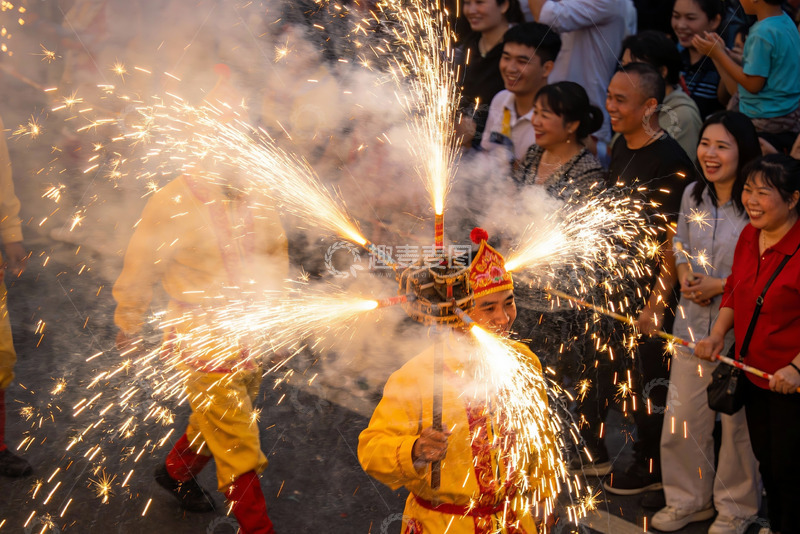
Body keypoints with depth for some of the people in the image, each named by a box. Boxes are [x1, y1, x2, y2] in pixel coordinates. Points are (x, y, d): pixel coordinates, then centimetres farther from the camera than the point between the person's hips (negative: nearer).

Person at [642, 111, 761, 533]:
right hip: (694, 322, 5)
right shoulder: (693, 195, 3)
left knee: (738, 422, 9)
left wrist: (721, 285, -17)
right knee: (681, 418, 10)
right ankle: (689, 499, 32)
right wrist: (686, 277, -1)